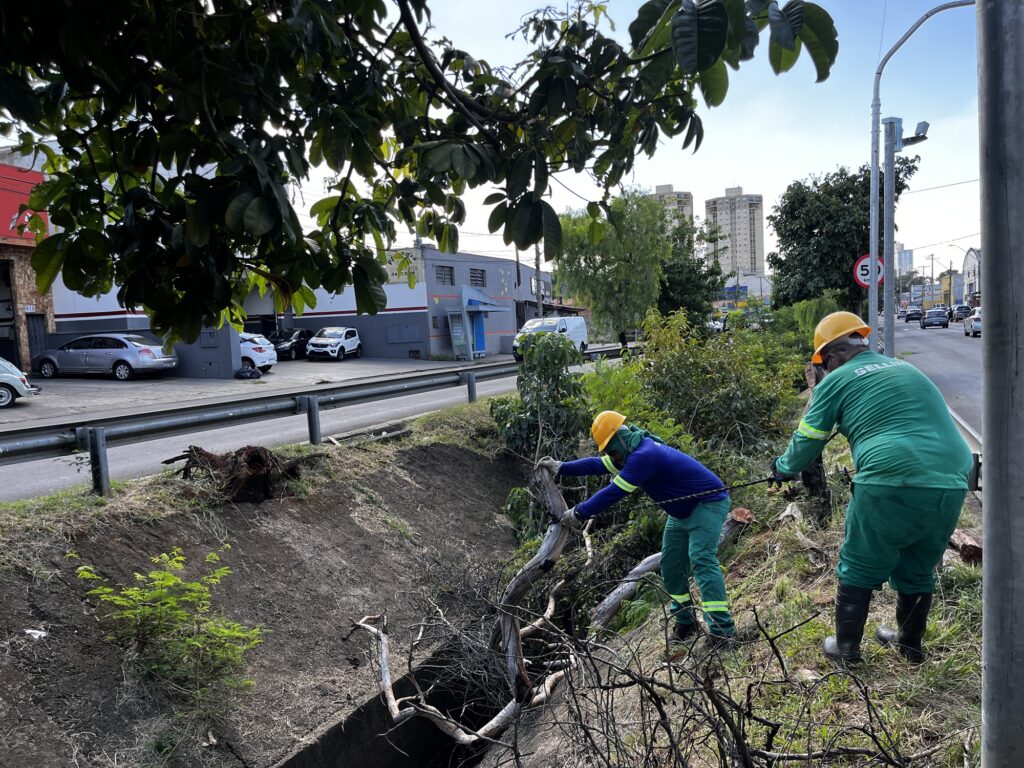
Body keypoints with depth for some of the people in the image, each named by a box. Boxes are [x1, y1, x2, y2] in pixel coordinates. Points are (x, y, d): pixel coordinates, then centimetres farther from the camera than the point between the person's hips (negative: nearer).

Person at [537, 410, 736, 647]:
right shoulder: (632, 453, 2)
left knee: (701, 559, -24)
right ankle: (685, 623, 19)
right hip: (682, 511, 10)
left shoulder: (644, 455, -30)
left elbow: (613, 493, -28)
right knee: (671, 566, 10)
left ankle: (722, 628, -24)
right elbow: (598, 464, 13)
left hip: (708, 503, -10)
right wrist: (561, 468, 11)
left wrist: (579, 513, -20)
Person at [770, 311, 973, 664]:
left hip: (892, 485, -6)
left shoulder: (837, 380, 2)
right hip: (952, 484, 6)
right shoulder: (905, 368, 21)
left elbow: (807, 441, 7)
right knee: (919, 570, 24)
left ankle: (847, 648, 24)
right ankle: (910, 642, 40)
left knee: (860, 569, 12)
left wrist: (784, 468, 26)